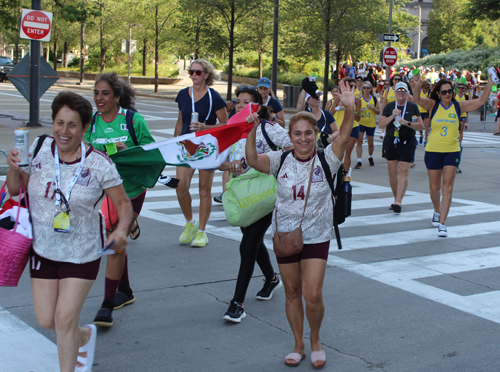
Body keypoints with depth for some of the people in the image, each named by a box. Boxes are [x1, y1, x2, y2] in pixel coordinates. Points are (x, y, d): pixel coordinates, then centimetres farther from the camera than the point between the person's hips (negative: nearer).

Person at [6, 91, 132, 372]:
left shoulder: (99, 164, -15)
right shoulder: (40, 148, -5)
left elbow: (124, 204, -7)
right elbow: (15, 189, 6)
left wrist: (121, 230, -26)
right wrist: (14, 168, -15)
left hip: (82, 254, -4)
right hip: (43, 250, 4)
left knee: (65, 320, -5)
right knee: (46, 321, 8)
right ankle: (85, 336, 41)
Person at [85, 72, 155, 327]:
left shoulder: (133, 119, -9)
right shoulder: (90, 122, 1)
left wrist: (128, 152, -22)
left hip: (131, 190, -4)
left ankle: (107, 305, -2)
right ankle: (125, 291, 37)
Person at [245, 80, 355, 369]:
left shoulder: (326, 159, -7)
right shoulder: (281, 161, -2)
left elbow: (344, 137, -23)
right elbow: (253, 159, -17)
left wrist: (349, 109, -40)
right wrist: (253, 129, -30)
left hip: (317, 236, -2)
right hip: (285, 234, 2)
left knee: (313, 295, -7)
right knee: (293, 293, 12)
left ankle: (316, 341, 20)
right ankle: (299, 346, 30)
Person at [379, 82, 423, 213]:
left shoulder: (413, 107, 3)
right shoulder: (389, 107, 8)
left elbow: (421, 126, 0)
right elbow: (380, 124, 1)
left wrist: (407, 123, -15)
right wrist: (392, 116, -13)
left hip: (407, 143, -2)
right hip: (391, 142, 2)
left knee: (403, 171, -11)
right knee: (392, 172, 4)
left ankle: (398, 202, -16)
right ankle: (397, 198, 20)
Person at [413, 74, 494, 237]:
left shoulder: (459, 106, 1)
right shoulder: (433, 105, -1)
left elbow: (481, 101, -2)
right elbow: (417, 100, -17)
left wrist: (490, 84, -14)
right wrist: (417, 85, -36)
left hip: (452, 151, 0)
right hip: (433, 151, 0)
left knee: (447, 186, -10)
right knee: (434, 187, 10)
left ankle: (442, 223, -11)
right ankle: (437, 212, 40)